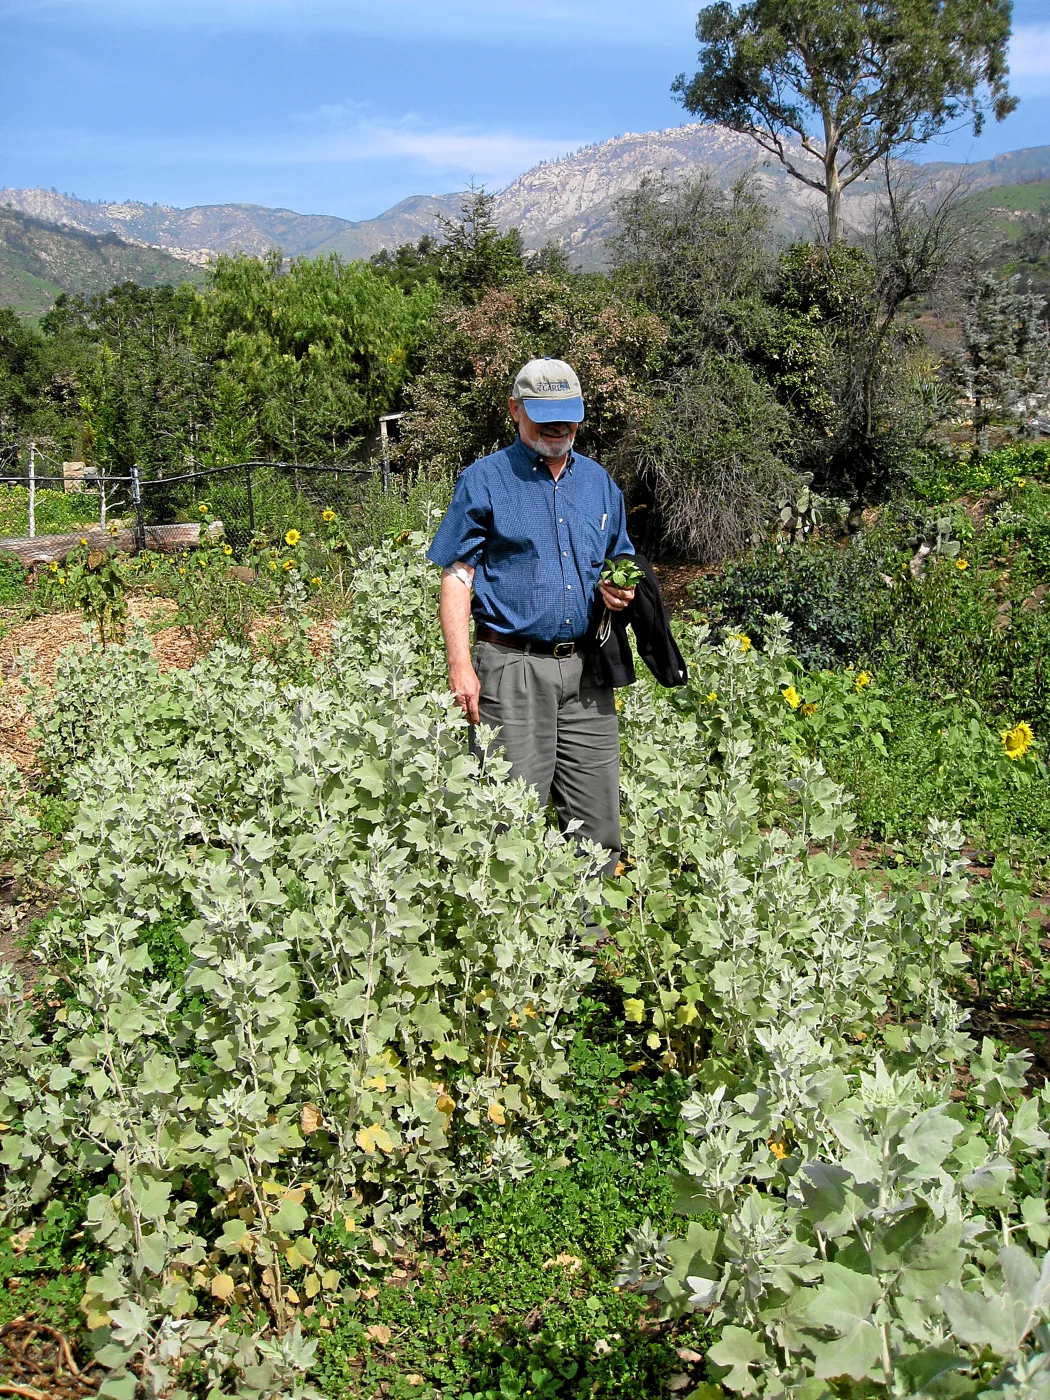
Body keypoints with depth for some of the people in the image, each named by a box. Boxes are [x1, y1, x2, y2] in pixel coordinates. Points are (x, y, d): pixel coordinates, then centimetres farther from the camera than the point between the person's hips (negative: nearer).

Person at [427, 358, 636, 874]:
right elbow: (457, 576, -2)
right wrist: (461, 665, -12)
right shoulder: (485, 479, 2)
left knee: (597, 822, 7)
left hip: (586, 668, 5)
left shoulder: (599, 481, 16)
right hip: (513, 667, -4)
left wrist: (620, 589, 1)